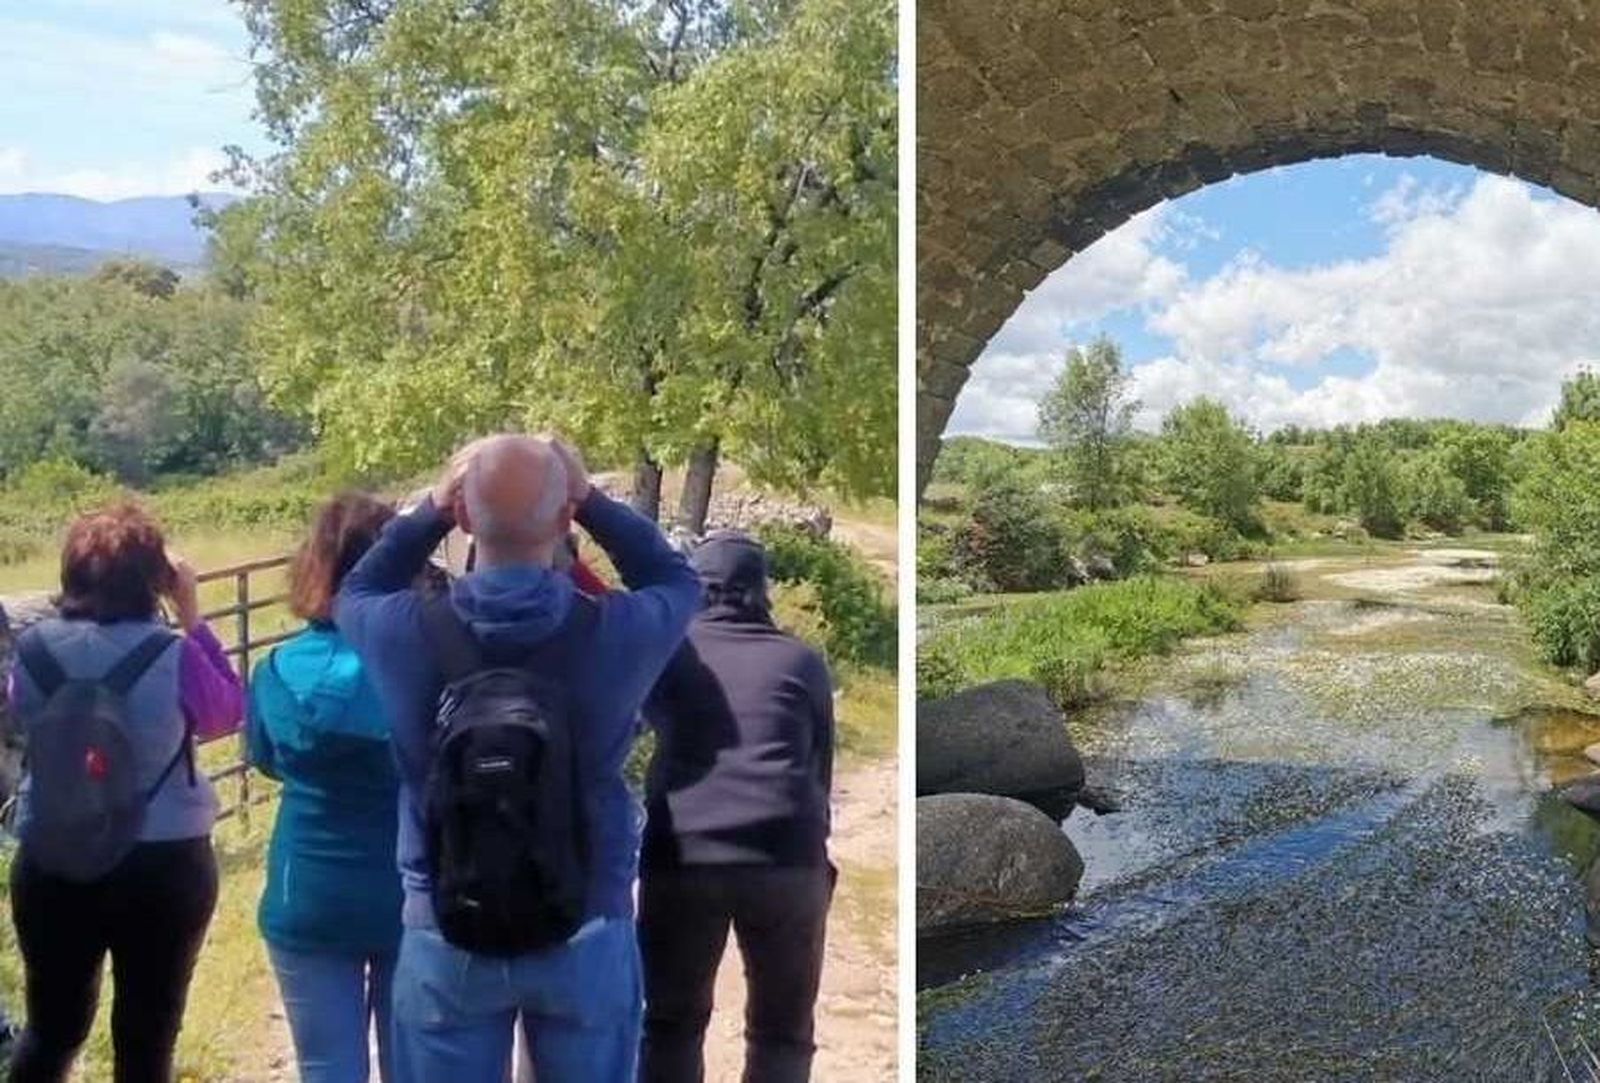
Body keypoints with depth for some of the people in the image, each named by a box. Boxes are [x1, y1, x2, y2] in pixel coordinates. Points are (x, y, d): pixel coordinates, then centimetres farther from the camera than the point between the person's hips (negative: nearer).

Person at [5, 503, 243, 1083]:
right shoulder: (173, 657, -16)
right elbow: (228, 714, 2)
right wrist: (194, 620, 2)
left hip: (50, 867, 3)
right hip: (165, 866, -3)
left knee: (52, 1026, 21)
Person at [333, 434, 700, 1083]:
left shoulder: (410, 634, -14)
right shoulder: (615, 633, -16)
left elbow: (354, 594, 12)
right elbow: (677, 580, 8)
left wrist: (430, 512, 6)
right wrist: (593, 502, 3)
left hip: (446, 936, 1)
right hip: (587, 934, 0)